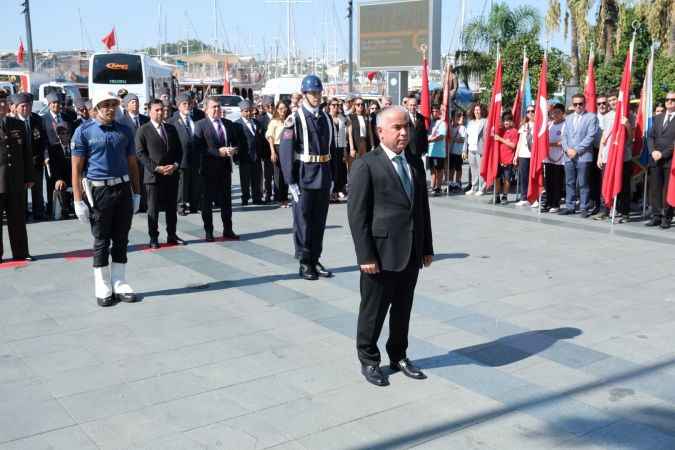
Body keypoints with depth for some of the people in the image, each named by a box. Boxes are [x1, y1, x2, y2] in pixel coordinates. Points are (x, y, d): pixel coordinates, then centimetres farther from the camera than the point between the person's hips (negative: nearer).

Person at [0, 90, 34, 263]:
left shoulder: (18, 125, 11)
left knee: (18, 219, 9)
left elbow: (26, 153, 13)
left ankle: (20, 252, 17)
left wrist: (29, 177, 9)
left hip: (16, 181, 3)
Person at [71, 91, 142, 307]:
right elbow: (77, 168, -5)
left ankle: (120, 284, 20)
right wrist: (78, 201, -10)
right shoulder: (84, 131, -3)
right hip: (98, 191, -3)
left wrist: (136, 193, 9)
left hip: (123, 189, 3)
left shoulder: (125, 131, 8)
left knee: (121, 240, 9)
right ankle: (103, 289, 14)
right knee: (101, 241, 4)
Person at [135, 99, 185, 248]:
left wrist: (175, 165, -5)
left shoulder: (171, 129, 12)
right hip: (153, 176, -4)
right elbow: (140, 153, -9)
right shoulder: (143, 131, -3)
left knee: (172, 207, 11)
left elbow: (179, 150, 12)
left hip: (172, 174, 5)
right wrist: (157, 168, -16)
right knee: (153, 209, 2)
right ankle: (153, 238, 10)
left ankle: (172, 235, 21)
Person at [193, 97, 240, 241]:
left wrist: (233, 150, -7)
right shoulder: (200, 125, -5)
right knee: (207, 201, 4)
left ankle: (228, 230, 20)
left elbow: (236, 142, 15)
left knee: (226, 200, 10)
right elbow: (199, 147, -14)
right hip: (209, 169, -4)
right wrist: (218, 152, -22)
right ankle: (208, 232, 13)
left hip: (225, 167, 5)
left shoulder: (228, 124, 11)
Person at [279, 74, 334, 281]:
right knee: (303, 221, 3)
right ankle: (305, 263, 13)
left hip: (323, 178, 5)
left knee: (319, 221, 11)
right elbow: (285, 151, -11)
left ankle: (315, 260, 22)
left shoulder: (326, 118, 10)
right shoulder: (295, 119, -7)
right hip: (304, 178, -5)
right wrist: (291, 182, -14)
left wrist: (331, 178, 11)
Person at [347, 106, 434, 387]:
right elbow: (357, 214, -12)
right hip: (381, 255, -6)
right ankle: (368, 360, 25)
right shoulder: (366, 165, -10)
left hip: (411, 255, 6)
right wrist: (365, 256, -16)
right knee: (373, 311, 8)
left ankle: (398, 356, 33)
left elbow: (422, 208, 14)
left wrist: (427, 247, 12)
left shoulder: (415, 163, 10)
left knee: (403, 309, 17)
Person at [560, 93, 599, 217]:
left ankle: (584, 208, 2)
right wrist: (567, 149, -4)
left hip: (583, 156, -5)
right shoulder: (568, 118, 20)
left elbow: (590, 136, -8)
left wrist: (577, 150, -12)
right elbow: (564, 136, 15)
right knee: (569, 183, 8)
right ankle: (569, 206, 14)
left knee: (583, 183, -3)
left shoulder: (591, 117, 1)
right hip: (568, 156, 5)